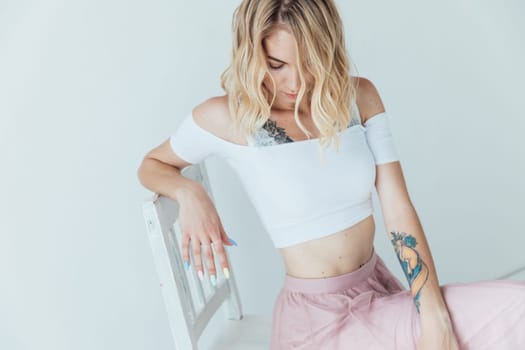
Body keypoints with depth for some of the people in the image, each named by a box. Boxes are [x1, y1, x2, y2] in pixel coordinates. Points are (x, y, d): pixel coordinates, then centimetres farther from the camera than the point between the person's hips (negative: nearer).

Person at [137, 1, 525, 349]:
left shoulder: (360, 96, -3)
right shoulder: (226, 118, -12)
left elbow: (399, 211, -7)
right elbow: (152, 165, 6)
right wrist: (189, 193, -17)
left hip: (379, 291, 5)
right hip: (315, 315, -4)